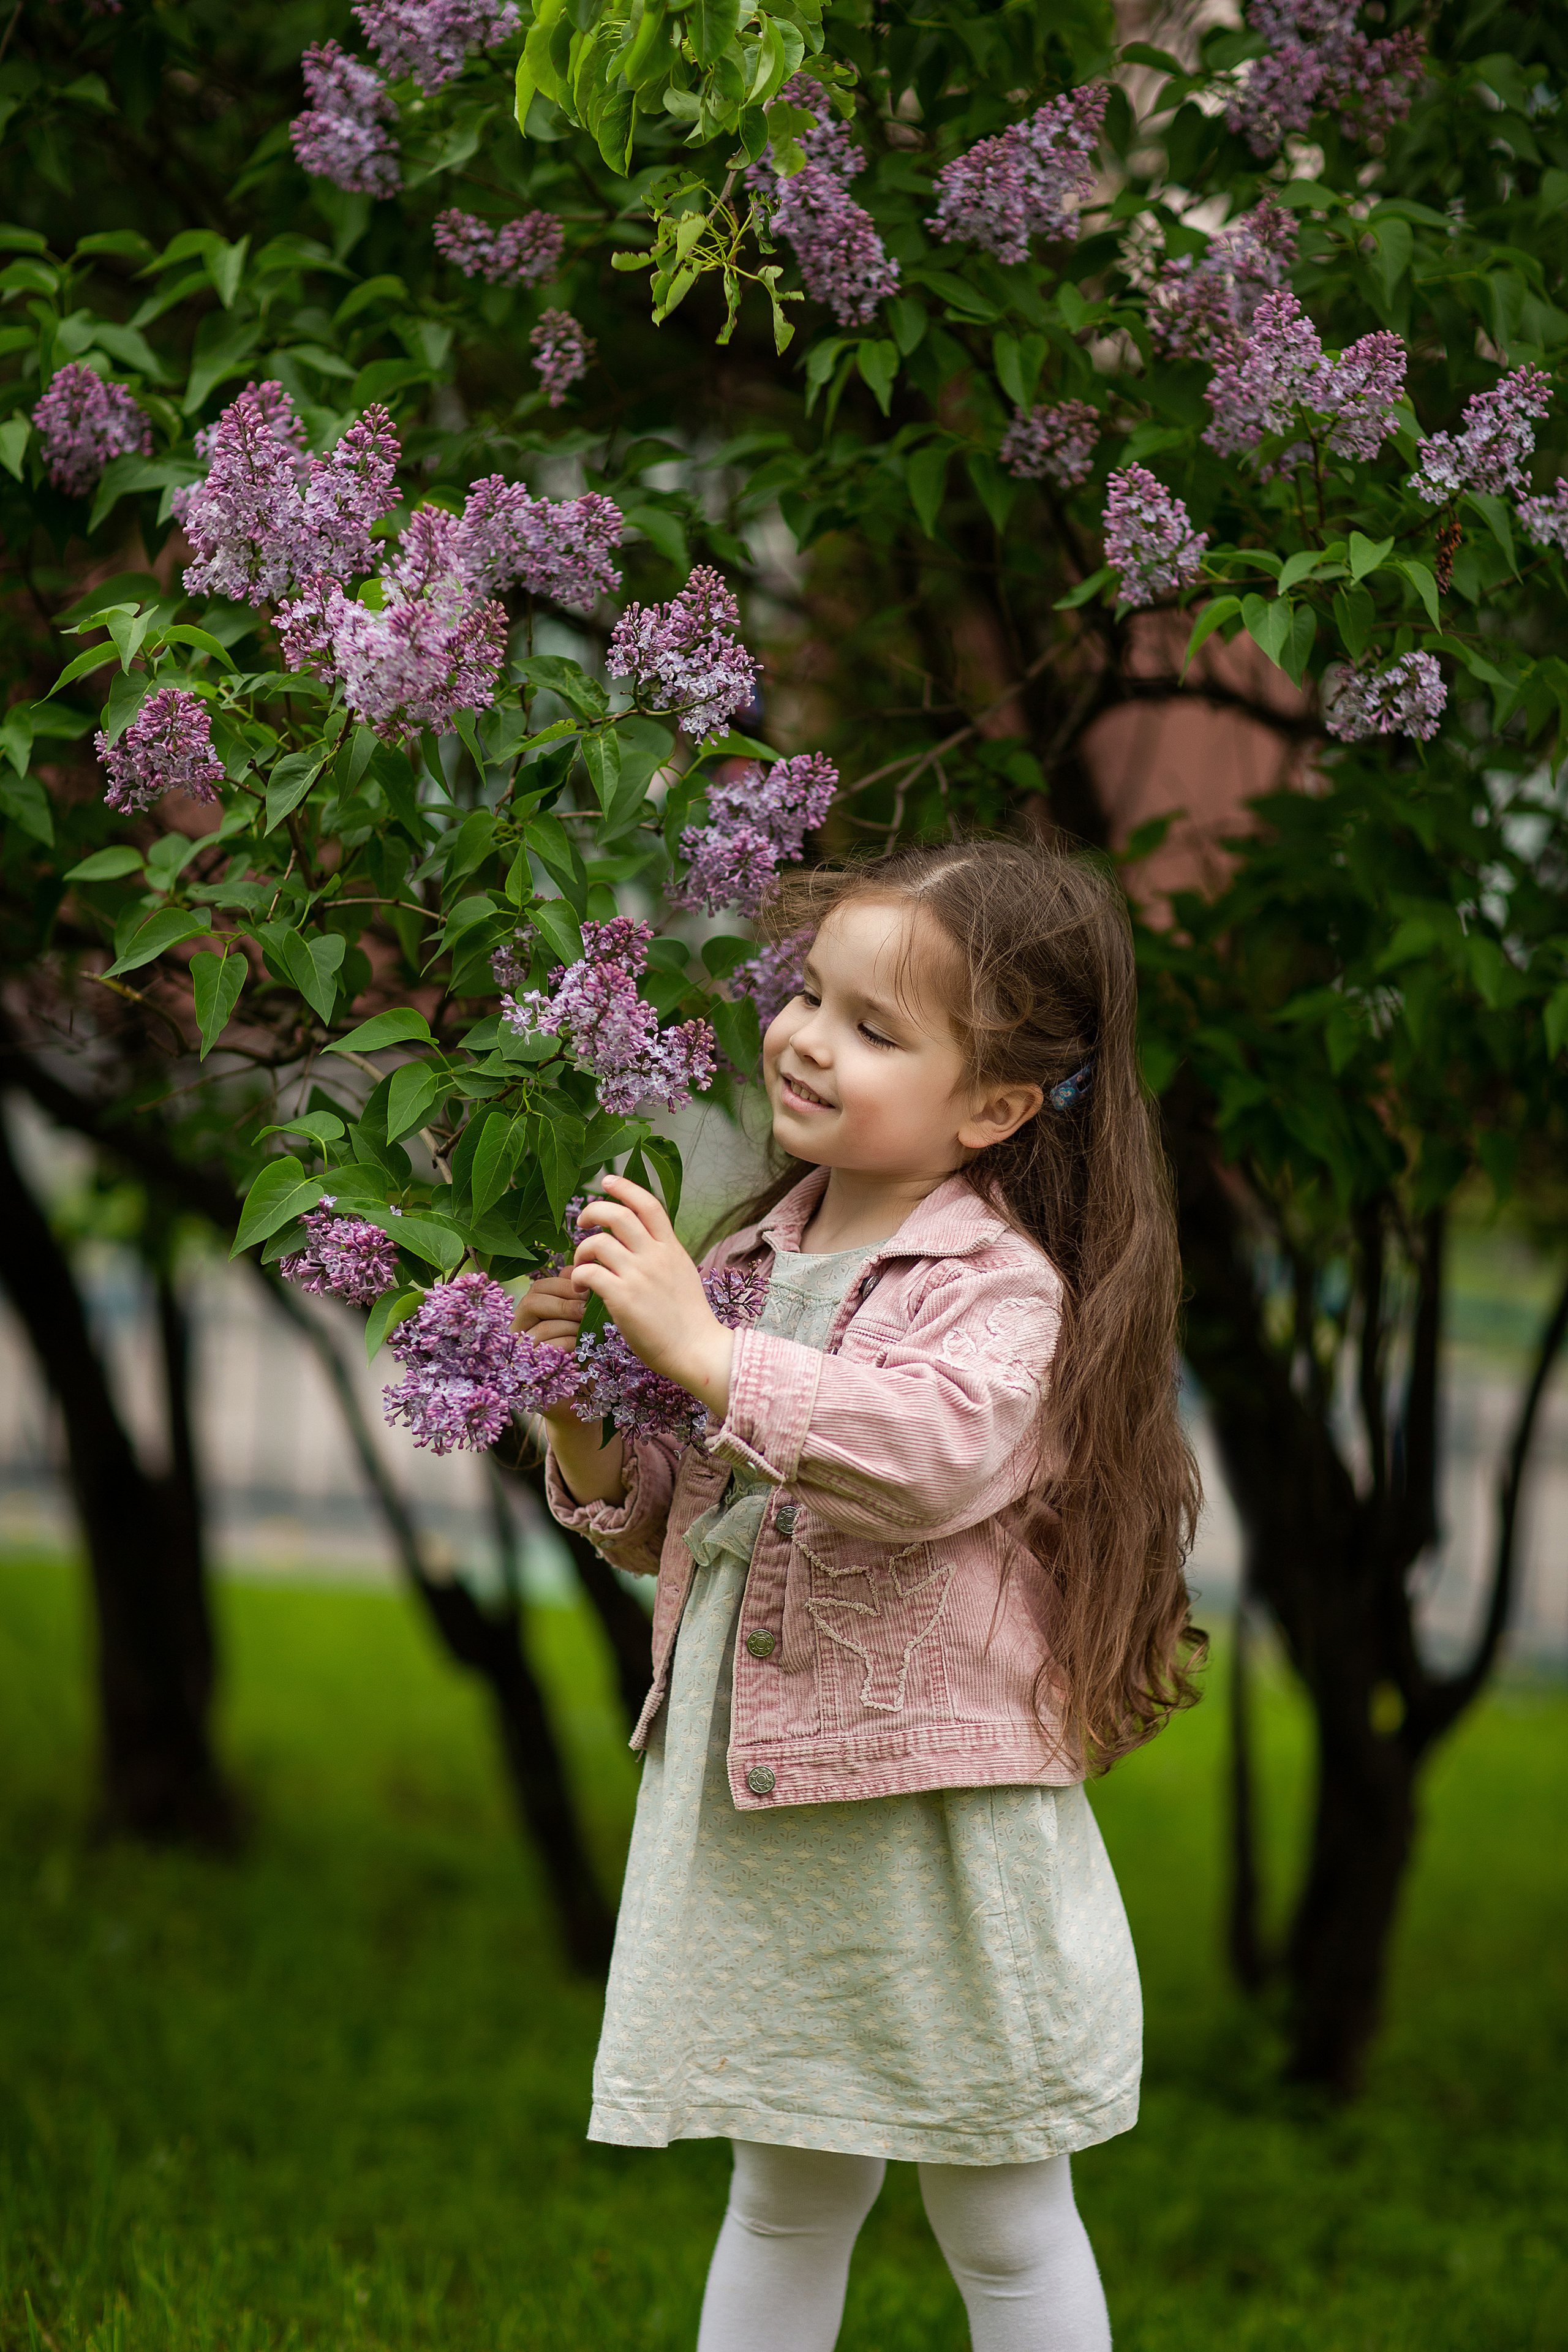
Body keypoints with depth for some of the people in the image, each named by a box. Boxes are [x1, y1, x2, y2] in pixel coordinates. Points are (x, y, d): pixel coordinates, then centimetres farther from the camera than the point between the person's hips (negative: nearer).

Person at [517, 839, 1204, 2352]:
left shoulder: (1001, 1287, -14)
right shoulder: (754, 1258, 7)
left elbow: (936, 1449, -35)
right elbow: (666, 1525, 15)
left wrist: (700, 1351, -33)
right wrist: (587, 1419, -5)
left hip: (935, 1829, -6)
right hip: (747, 1824, 7)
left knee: (1003, 2227, 10)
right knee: (782, 2202, 20)